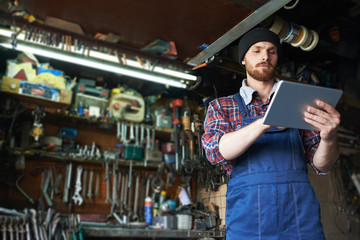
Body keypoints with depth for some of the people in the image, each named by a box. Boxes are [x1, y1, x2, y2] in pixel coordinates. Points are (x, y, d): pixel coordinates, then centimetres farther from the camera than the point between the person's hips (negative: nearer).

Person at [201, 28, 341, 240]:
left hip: (301, 216, 2)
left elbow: (322, 165, 5)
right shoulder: (220, 107, 7)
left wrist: (329, 138, -19)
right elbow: (215, 150, -12)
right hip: (248, 216, -1)